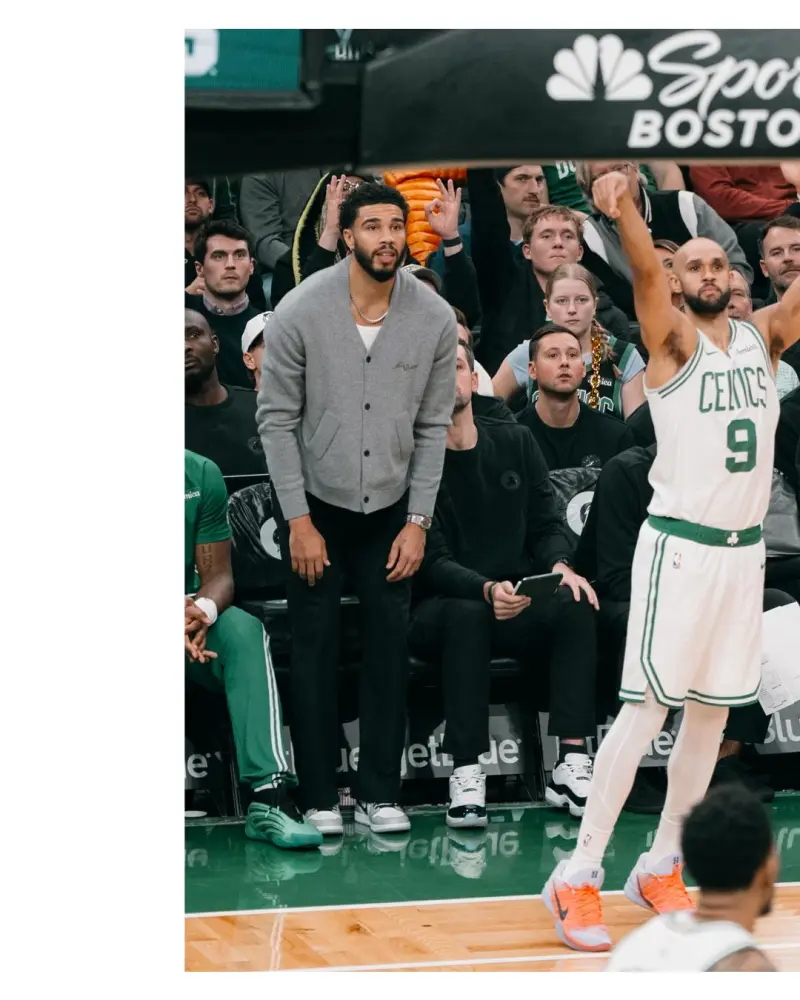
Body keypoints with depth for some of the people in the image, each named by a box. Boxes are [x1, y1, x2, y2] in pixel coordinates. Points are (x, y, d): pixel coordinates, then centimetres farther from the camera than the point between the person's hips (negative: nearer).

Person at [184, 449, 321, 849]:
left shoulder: (202, 475, 0)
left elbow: (218, 575, -1)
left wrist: (204, 609, -26)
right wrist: (185, 617, -32)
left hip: (188, 612, 4)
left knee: (244, 629, -29)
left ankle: (269, 796, -39)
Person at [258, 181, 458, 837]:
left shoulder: (434, 320, -10)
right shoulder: (301, 312, -16)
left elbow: (433, 427, -1)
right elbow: (278, 419, -10)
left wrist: (417, 522, -4)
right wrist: (298, 519, -11)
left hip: (390, 505, 2)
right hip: (315, 500, -2)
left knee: (390, 644, 2)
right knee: (315, 647, 1)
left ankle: (381, 791, 11)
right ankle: (319, 795, 8)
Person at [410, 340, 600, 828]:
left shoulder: (515, 442, 9)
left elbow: (546, 523, 10)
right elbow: (432, 561, -13)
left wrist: (560, 566, -14)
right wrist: (487, 590, -31)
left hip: (519, 609, 4)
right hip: (440, 608, -4)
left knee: (575, 603, -26)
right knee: (467, 613, -38)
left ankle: (573, 763, -30)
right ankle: (466, 775, -38)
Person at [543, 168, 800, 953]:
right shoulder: (672, 338, -5)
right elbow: (645, 272, -23)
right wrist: (623, 208, -44)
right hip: (679, 546, -6)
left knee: (711, 713, 9)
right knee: (647, 707, -10)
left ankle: (659, 869, 20)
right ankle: (577, 877, -7)